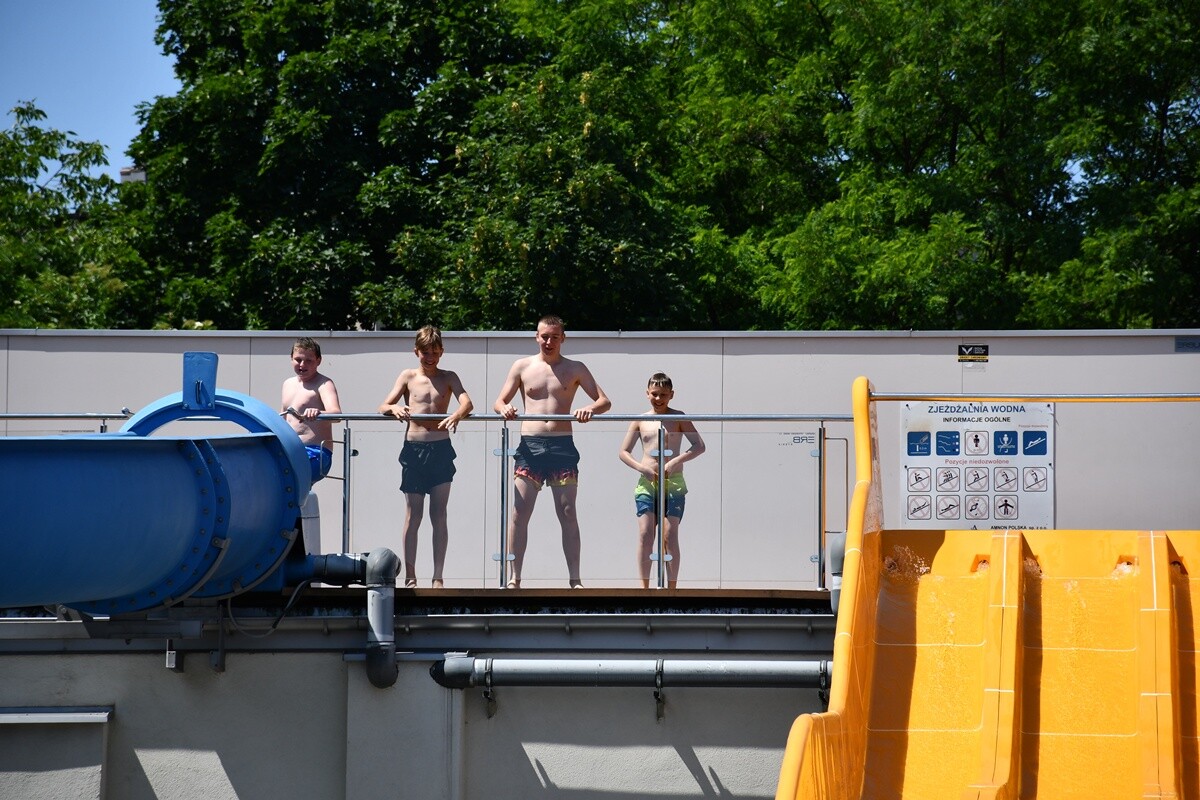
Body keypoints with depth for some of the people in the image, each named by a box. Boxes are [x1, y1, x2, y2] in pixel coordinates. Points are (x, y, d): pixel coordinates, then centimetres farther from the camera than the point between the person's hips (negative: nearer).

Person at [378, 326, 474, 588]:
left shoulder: (448, 378, 7)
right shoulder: (408, 377, 6)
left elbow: (467, 403, -9)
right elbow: (382, 407, 0)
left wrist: (457, 415, -31)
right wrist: (394, 408, -24)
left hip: (441, 449, 0)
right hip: (413, 449, 0)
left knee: (439, 516, 2)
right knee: (413, 515, 2)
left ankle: (438, 577, 4)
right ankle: (410, 577, 6)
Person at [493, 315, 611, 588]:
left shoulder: (575, 369, 9)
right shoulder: (522, 366, 10)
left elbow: (605, 401, 5)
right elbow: (499, 402, 9)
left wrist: (590, 408, -18)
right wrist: (505, 409, -15)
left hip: (562, 445, 0)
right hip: (530, 445, 0)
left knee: (567, 513, -2)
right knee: (520, 512, -6)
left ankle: (575, 579, 0)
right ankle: (513, 578, -4)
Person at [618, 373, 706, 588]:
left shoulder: (678, 418, 3)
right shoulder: (640, 420, 8)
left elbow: (699, 446, -4)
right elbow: (624, 452, 11)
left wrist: (676, 461, -16)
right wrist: (641, 467, -7)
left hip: (673, 484, -2)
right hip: (646, 483, 2)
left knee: (670, 536, -6)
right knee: (645, 534, -7)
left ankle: (672, 588, -2)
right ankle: (644, 588, -4)